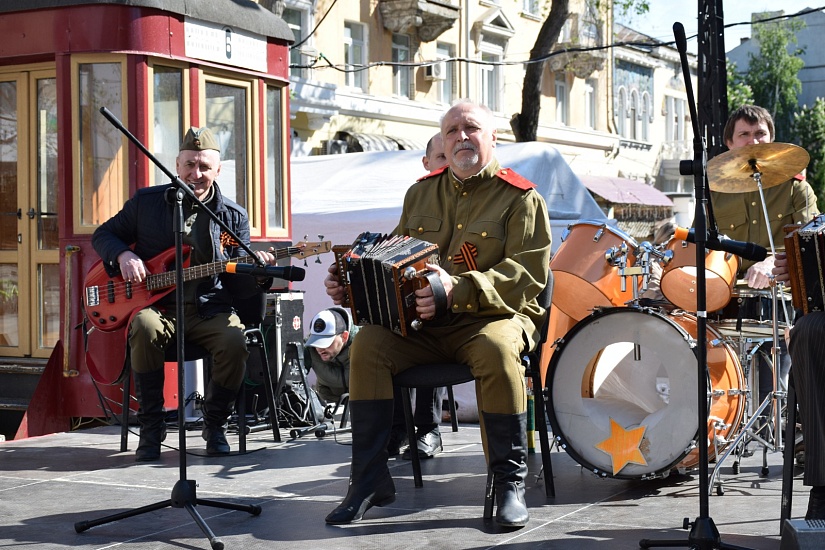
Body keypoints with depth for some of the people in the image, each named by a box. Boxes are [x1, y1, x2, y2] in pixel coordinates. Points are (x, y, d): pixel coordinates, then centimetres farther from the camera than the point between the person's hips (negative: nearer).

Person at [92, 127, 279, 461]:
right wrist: (123, 255, -8)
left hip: (209, 310, 1)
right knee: (145, 328, -35)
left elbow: (236, 278, 6)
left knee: (235, 341, -30)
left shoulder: (234, 216, 6)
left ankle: (215, 425, -4)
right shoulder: (147, 201, 6)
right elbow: (103, 234, 14)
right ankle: (151, 429, -19)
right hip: (155, 305, -1)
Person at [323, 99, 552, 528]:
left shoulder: (520, 198, -1)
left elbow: (528, 274, -13)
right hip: (423, 322, 4)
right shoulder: (421, 194, 17)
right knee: (368, 344, -22)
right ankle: (370, 481, -15)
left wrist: (457, 290, -27)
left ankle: (510, 483, -22)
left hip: (494, 316, -4)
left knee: (497, 350, -38)